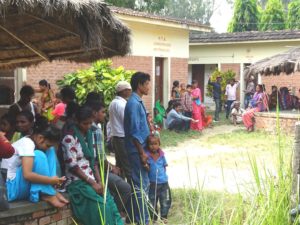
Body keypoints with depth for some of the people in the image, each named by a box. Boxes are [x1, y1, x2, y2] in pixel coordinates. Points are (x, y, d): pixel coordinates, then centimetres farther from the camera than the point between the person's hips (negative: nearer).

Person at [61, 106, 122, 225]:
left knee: (110, 203, -16)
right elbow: (72, 166, -14)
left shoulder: (89, 135, 13)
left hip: (92, 180, 6)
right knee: (101, 206, -24)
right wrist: (92, 183, -15)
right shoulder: (70, 138, -10)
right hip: (77, 182, -6)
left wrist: (99, 181, -1)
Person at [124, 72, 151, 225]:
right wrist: (142, 153, -19)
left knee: (138, 184, 15)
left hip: (140, 148, 10)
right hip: (137, 150, -10)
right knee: (142, 185, -3)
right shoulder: (134, 103, -18)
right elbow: (134, 132, -21)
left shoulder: (138, 102, 12)